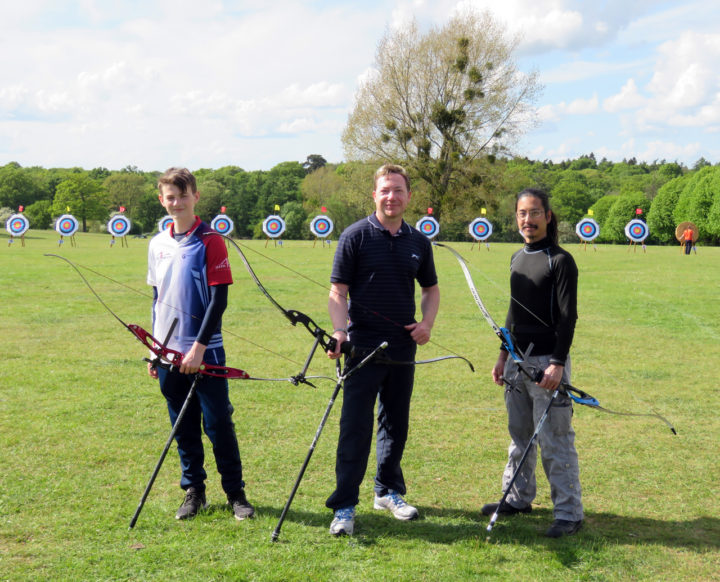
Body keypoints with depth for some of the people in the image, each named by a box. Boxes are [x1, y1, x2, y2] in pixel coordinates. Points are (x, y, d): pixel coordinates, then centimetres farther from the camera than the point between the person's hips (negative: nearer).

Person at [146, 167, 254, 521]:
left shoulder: (210, 241, -7)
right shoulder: (158, 244, 8)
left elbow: (219, 299, -11)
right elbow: (157, 299, 16)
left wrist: (199, 346, -16)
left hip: (205, 352, -4)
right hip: (170, 352, 5)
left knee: (218, 423, 0)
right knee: (183, 427, 11)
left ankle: (235, 492, 12)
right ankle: (193, 492, 23)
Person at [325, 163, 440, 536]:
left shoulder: (418, 242, 8)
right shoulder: (356, 236, -6)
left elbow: (431, 288, 19)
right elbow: (338, 291, -7)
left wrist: (427, 323, 2)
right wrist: (339, 329, -22)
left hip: (403, 348, 5)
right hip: (364, 348, -5)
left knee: (396, 424, 14)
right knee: (355, 427, -6)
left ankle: (388, 492, 30)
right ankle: (343, 506, -1)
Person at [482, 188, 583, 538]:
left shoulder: (560, 261, -10)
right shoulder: (518, 259, 13)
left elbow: (567, 317, -14)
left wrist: (558, 363, -20)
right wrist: (504, 356, 18)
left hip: (547, 362, -7)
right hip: (518, 361, 7)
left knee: (554, 441, -5)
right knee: (519, 434, 16)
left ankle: (569, 513, 3)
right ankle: (517, 498, 29)